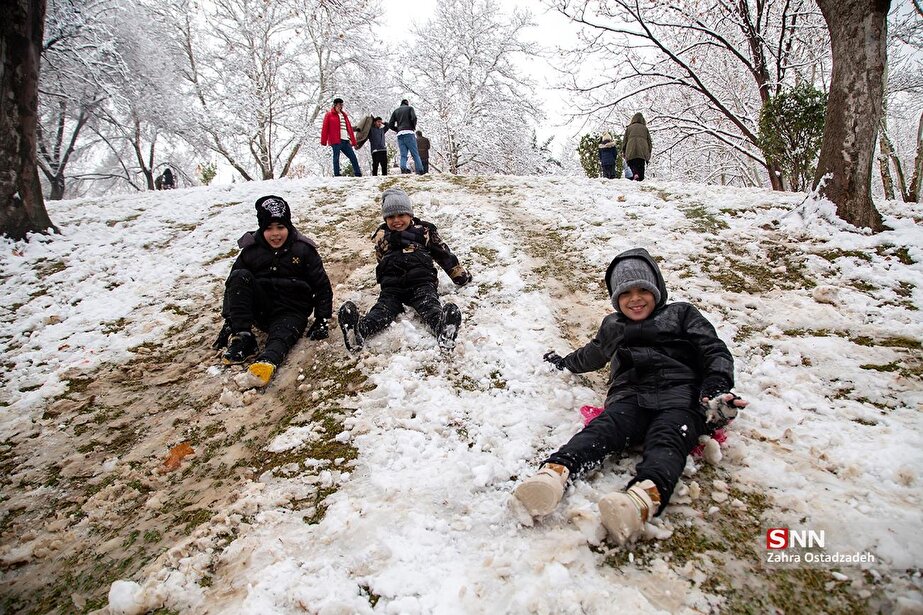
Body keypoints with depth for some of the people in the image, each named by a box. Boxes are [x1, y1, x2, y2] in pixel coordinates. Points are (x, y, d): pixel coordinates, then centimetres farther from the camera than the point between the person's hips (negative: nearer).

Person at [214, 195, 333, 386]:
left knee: (281, 336, -36)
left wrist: (322, 320, -7)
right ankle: (242, 338, -28)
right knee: (240, 276, -22)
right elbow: (232, 285, 6)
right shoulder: (251, 251, 0)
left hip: (292, 313, -3)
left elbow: (322, 286, 1)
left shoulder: (303, 250, -4)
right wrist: (229, 322, -2)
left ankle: (267, 362, -70)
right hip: (261, 311, 3)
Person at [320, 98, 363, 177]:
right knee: (336, 158, -6)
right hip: (336, 141, -6)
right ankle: (336, 175, -4)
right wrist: (323, 141, -9)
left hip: (345, 141, 6)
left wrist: (353, 140, 14)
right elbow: (325, 128, -1)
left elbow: (349, 128, 22)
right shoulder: (329, 115, 5)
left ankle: (358, 174, 5)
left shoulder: (344, 115, 23)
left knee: (353, 157, 2)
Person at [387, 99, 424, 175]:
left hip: (400, 134, 4)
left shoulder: (395, 111, 20)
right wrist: (414, 127, 7)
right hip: (409, 133, -3)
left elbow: (390, 125, 11)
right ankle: (420, 171, -11)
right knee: (415, 154, -3)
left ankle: (403, 168, -26)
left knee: (403, 155, 0)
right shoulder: (410, 108, 10)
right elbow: (414, 118, -9)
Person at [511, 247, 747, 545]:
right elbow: (592, 355, 53)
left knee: (666, 439, -36)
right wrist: (564, 362, 66)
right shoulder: (613, 326, 36)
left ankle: (643, 498, -67)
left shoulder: (682, 314, 25)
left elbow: (715, 352, 12)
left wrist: (718, 387, -7)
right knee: (603, 429, -32)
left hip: (680, 396, -1)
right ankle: (553, 474, -61)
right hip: (630, 396, 2)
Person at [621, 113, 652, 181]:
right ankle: (640, 179, 0)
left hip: (631, 152, -1)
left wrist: (623, 152, 16)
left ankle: (635, 174, -32)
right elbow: (649, 141, 17)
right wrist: (649, 153, 21)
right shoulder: (645, 128, 17)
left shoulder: (629, 128, 15)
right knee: (641, 167, 6)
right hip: (642, 152, 1)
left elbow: (624, 140, 12)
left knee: (633, 165, -3)